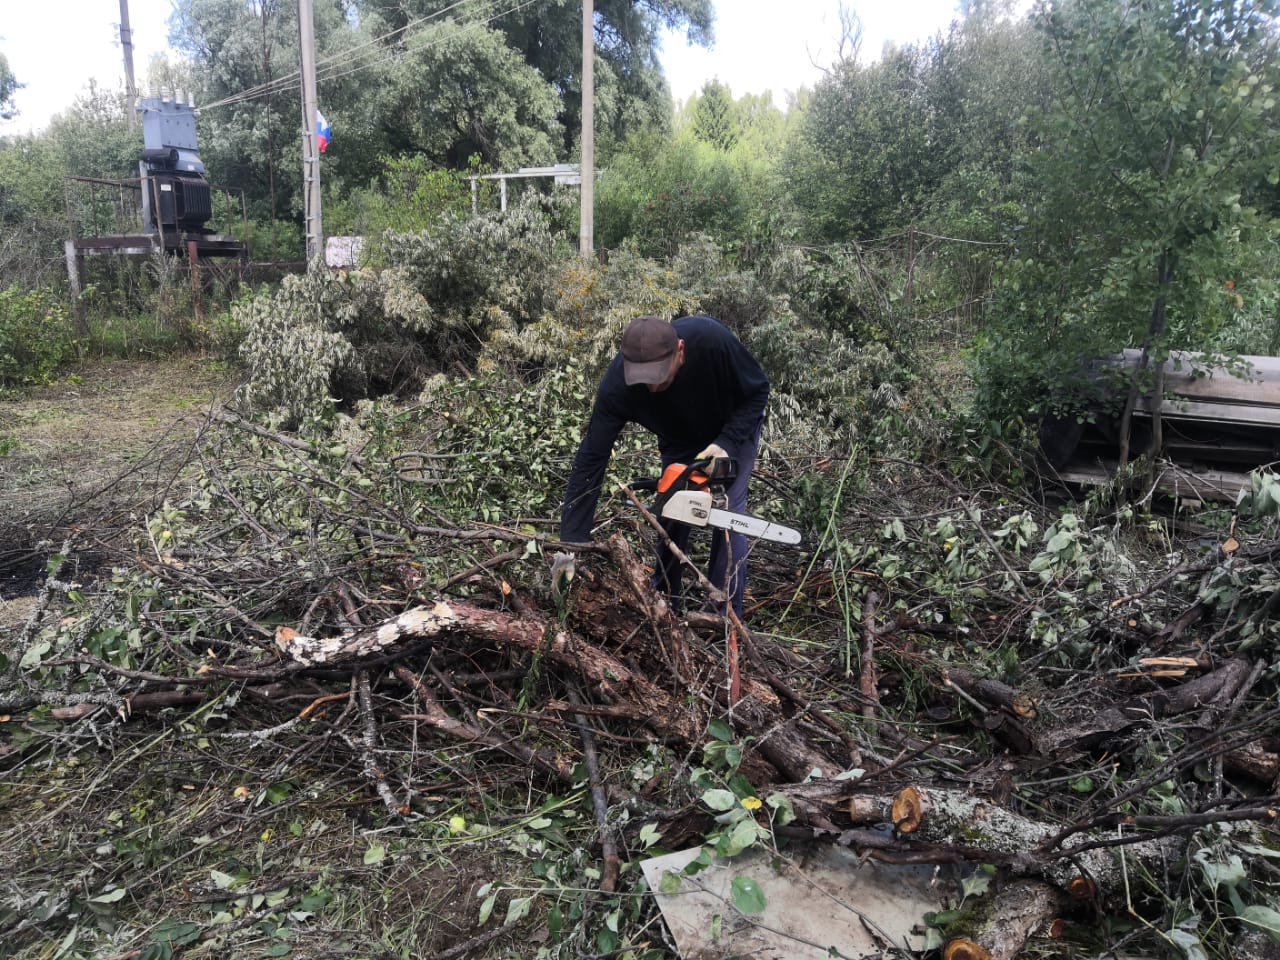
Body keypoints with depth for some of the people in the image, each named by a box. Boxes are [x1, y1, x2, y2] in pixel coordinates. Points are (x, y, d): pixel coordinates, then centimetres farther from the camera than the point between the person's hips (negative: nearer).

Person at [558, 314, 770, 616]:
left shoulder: (712, 339, -41)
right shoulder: (617, 386, -36)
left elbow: (758, 391, -22)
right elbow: (590, 460, -32)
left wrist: (727, 444, -35)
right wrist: (571, 544, -36)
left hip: (734, 428, -2)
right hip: (679, 440, 2)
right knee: (671, 516, 0)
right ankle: (665, 606, 20)